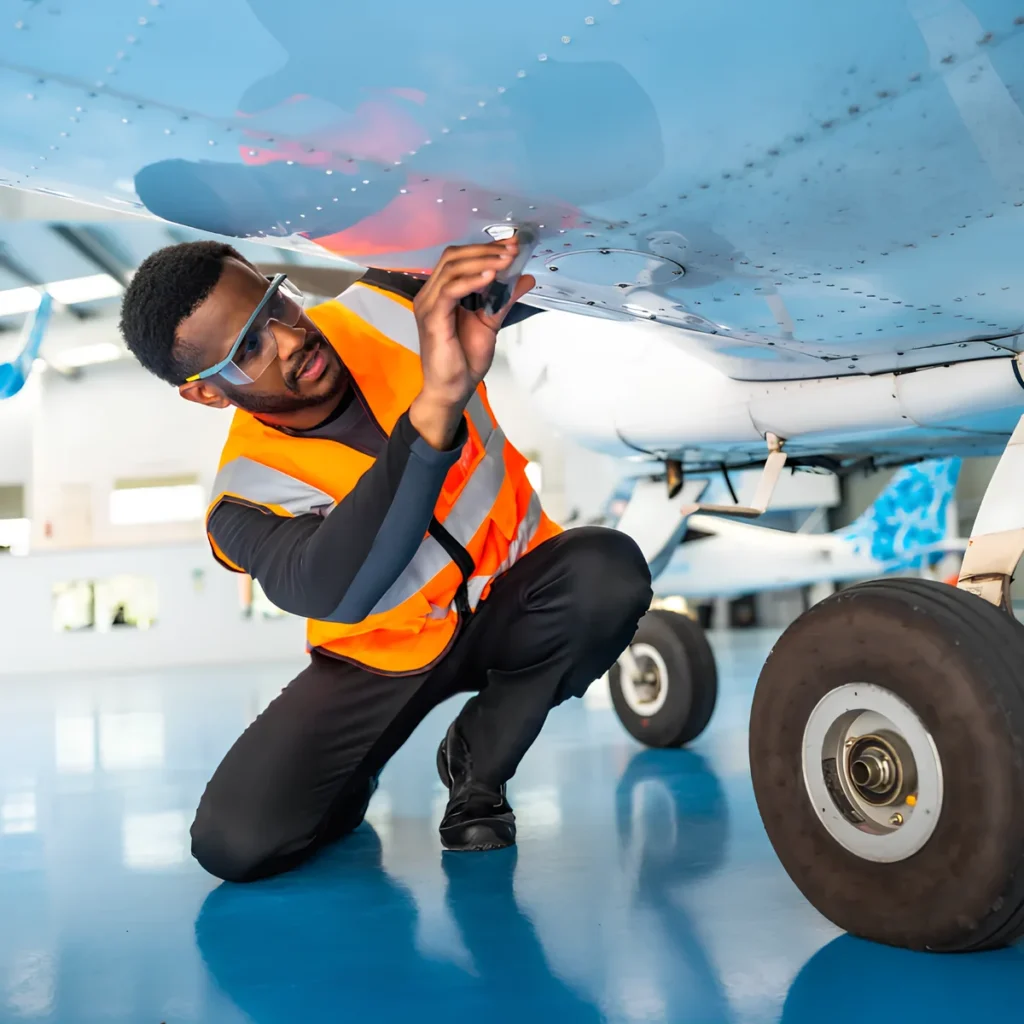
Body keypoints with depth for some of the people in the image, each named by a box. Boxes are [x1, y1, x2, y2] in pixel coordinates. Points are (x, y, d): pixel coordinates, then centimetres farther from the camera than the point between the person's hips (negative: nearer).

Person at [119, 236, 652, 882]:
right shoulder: (246, 494, -24)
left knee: (611, 571, -33)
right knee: (235, 842, -20)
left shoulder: (382, 309, -15)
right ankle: (353, 782, 17)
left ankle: (477, 768, -8)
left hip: (507, 600, 3)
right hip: (385, 655, -2)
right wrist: (436, 406, -61)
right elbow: (331, 590, -49)